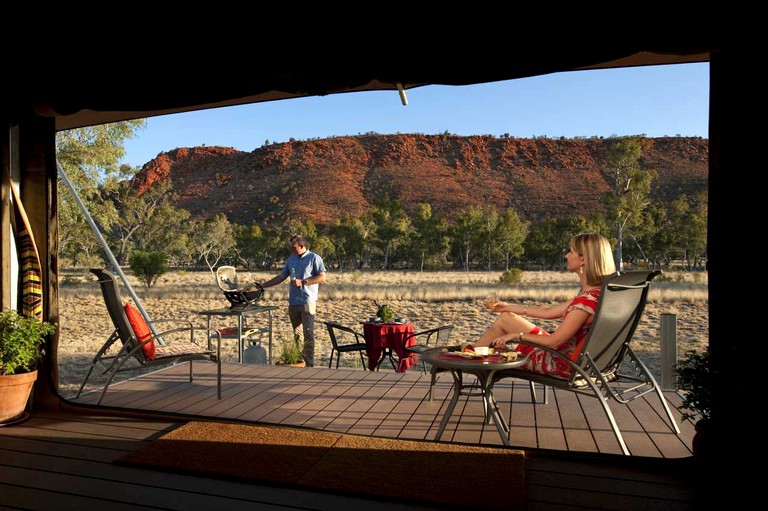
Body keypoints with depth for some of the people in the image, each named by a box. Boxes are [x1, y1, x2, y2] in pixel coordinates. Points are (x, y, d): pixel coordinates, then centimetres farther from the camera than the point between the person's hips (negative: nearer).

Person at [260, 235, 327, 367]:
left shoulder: (314, 258, -3)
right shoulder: (291, 260, 16)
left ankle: (309, 363, -3)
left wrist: (302, 282, -13)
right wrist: (263, 285, 14)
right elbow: (281, 277, 21)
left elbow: (322, 278, -9)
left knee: (308, 333, -7)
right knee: (297, 334, 10)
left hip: (308, 301, -6)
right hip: (293, 302, 6)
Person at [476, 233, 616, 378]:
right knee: (506, 316, 12)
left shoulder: (588, 299, -25)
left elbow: (553, 341, -23)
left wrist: (517, 335, -9)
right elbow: (549, 312, 11)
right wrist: (507, 306, 13)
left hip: (563, 364, -9)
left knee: (504, 320, 1)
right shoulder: (595, 292, 6)